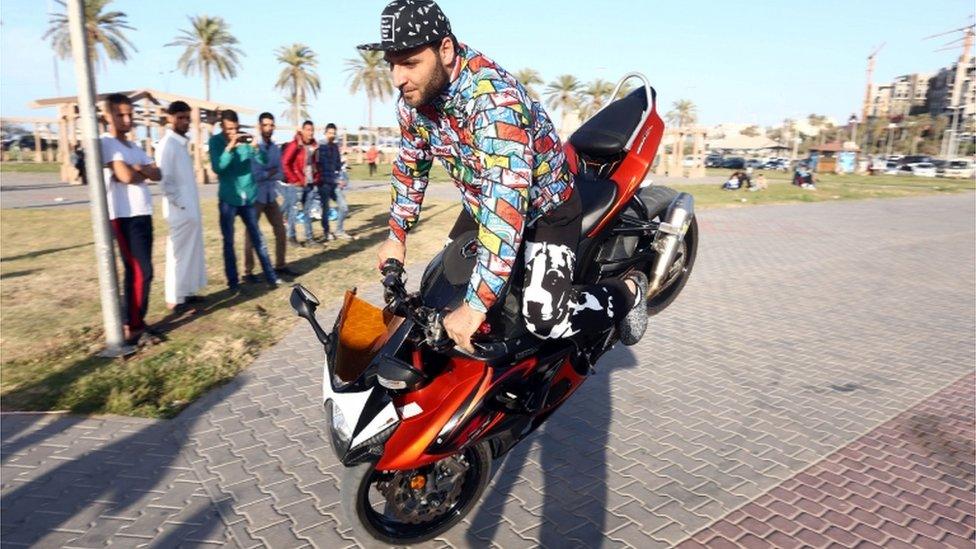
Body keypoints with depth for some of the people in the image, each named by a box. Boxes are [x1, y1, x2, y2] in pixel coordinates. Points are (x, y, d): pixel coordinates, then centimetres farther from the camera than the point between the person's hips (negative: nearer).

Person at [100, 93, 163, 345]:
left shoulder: (134, 147, 20)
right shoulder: (106, 143, -7)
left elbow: (157, 174, 9)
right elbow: (126, 176, -18)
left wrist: (138, 169, -9)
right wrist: (144, 173, 1)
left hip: (143, 214, 8)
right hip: (124, 216, -8)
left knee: (136, 271, 11)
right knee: (141, 271, -10)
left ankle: (132, 322, 19)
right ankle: (133, 327, -2)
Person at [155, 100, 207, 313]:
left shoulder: (182, 144, 14)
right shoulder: (167, 145, -13)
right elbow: (165, 180, -18)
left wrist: (190, 206, 14)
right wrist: (180, 204, -15)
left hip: (191, 209, 9)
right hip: (180, 211, -9)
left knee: (192, 252, 13)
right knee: (179, 254, -3)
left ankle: (186, 292, 22)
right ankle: (175, 300, 5)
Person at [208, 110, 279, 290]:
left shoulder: (245, 138, 0)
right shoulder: (216, 141, -5)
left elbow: (263, 161, -6)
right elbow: (217, 168, -17)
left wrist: (255, 146, -25)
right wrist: (230, 147, -28)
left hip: (248, 195, 2)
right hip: (228, 197, -1)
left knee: (257, 237, 7)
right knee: (229, 241, 5)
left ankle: (271, 277, 12)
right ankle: (233, 281, 14)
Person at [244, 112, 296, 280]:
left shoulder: (276, 149, 9)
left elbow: (279, 174, 5)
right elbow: (252, 174, -18)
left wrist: (265, 174, -13)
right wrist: (270, 173, -11)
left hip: (271, 196, 6)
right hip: (255, 196, -6)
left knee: (280, 230, 8)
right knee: (252, 234, 0)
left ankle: (280, 266, 20)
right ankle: (248, 272, 6)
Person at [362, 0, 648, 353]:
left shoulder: (493, 98, -36)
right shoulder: (412, 99, -11)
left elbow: (506, 203, -43)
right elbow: (410, 165, 8)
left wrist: (476, 305, -44)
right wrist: (396, 235, 11)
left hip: (545, 206, -7)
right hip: (480, 203, 8)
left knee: (543, 318, -21)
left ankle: (628, 291, 7)